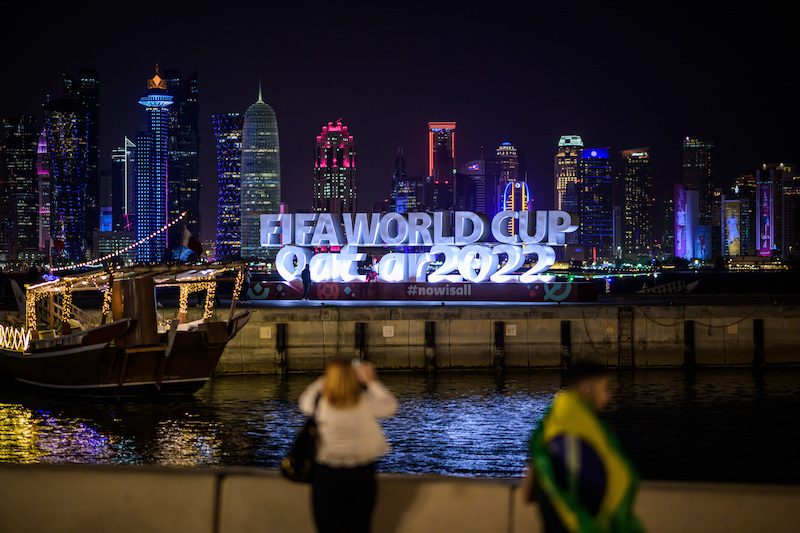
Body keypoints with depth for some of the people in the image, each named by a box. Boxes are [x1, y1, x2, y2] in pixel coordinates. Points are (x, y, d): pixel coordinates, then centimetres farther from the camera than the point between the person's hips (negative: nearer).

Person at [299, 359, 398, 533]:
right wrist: (371, 381, 10)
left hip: (328, 474, 0)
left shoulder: (320, 403, -11)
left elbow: (305, 401, 12)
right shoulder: (366, 402, -12)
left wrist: (325, 379, 15)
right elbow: (391, 406, 7)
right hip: (362, 473, 1)